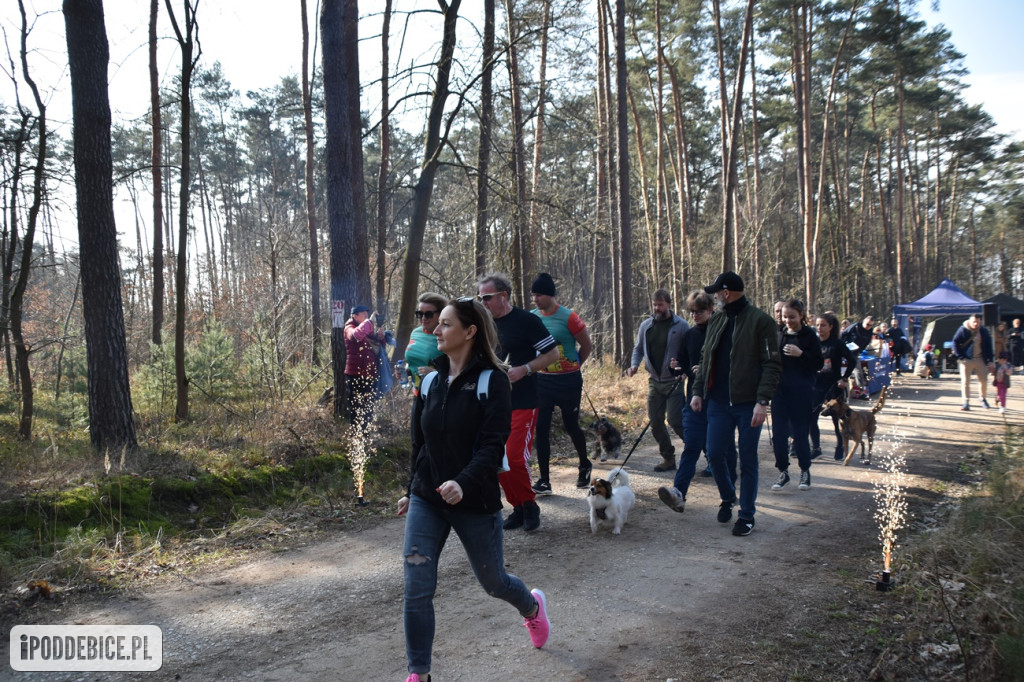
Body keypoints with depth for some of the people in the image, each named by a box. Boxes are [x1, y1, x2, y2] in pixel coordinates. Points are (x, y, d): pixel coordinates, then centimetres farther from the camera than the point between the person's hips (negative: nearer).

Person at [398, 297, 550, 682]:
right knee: (416, 590, -4)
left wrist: (463, 483, -35)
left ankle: (532, 608, 50)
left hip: (475, 503, -4)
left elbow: (493, 445, -21)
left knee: (493, 582, 16)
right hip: (426, 502, 4)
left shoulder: (492, 381, -12)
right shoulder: (431, 381, 4)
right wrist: (412, 491, 20)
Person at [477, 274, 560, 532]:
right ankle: (518, 508, 21)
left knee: (514, 458, -11)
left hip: (523, 402, -6)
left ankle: (529, 505, 11)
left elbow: (553, 353, -8)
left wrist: (524, 370, -19)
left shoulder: (526, 321, -9)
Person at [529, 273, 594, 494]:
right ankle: (544, 480, 6)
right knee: (541, 428, -2)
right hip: (542, 380, 4)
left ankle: (584, 465, 35)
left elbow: (586, 345, 0)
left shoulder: (568, 318, -12)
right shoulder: (532, 317, 0)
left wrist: (574, 366, 9)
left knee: (571, 426, 7)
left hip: (568, 381, -4)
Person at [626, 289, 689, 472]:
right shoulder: (646, 325, 8)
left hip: (674, 381, -5)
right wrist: (634, 365, -1)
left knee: (675, 420, -12)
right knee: (655, 422, 7)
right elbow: (638, 349, 17)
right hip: (654, 381, 6)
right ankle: (668, 458, 21)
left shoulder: (681, 326, -6)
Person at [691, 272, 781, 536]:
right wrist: (698, 391, 9)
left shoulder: (760, 321, -8)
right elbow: (706, 359, 18)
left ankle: (747, 515, 17)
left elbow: (772, 364, -11)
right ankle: (729, 497, 31)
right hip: (719, 402, 5)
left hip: (748, 404, -5)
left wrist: (762, 401, -19)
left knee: (747, 461, 4)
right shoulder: (716, 321, 11)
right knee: (714, 454, 5)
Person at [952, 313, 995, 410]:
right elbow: (955, 343, -4)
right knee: (965, 381, -4)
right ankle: (966, 402, 1)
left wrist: (990, 360, 4)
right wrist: (960, 357, -10)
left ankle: (983, 399, 29)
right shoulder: (963, 330, -6)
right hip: (966, 360, -3)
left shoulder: (984, 331, 4)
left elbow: (988, 346, 9)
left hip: (980, 359, 3)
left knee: (984, 380, 7)